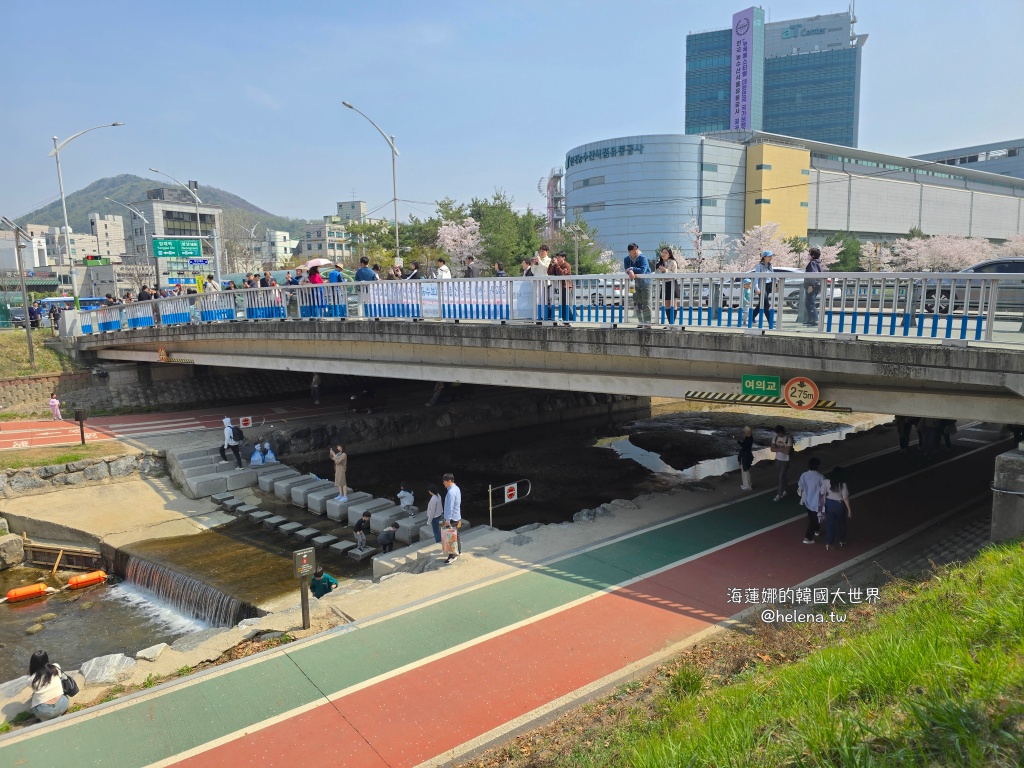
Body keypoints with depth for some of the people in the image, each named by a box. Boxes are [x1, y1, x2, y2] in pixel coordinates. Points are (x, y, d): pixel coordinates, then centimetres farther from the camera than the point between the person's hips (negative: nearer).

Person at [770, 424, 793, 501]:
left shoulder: (788, 439, -18)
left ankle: (779, 495, 2)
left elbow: (787, 451, -24)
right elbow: (772, 449, -8)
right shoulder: (775, 438, -2)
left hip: (785, 461, -6)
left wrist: (777, 448, -14)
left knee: (781, 478, -4)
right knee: (783, 477, 19)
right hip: (777, 460, 6)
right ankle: (783, 491, 33)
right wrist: (782, 449, -19)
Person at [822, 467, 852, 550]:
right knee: (841, 523, 21)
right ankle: (842, 541, 38)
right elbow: (845, 498, -17)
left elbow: (822, 493, -6)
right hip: (839, 505, -2)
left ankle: (828, 543, 14)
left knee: (829, 523, 12)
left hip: (829, 504, 2)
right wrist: (849, 509, -7)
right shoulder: (842, 484, -21)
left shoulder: (827, 482, -13)